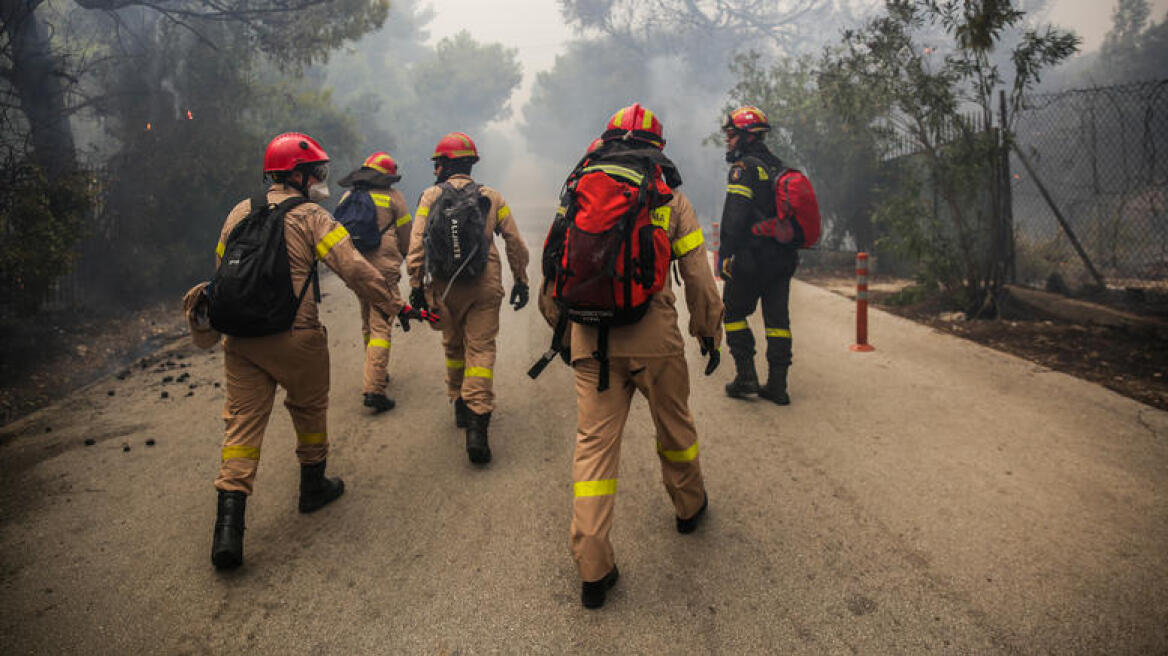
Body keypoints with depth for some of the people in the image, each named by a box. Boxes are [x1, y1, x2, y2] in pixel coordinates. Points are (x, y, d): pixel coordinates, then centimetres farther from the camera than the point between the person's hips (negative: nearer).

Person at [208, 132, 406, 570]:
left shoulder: (240, 212, 12)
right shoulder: (311, 217, -6)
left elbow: (220, 269, 17)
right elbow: (356, 270, -12)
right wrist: (393, 307, -2)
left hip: (238, 337, 5)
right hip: (293, 337, -5)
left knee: (243, 420, 6)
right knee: (309, 408, 18)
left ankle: (229, 524, -3)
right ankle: (314, 487, 36)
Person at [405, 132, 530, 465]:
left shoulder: (430, 197, 0)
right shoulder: (492, 198, 3)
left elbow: (416, 246, -6)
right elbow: (516, 245, 5)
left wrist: (416, 286, 0)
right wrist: (521, 281, 15)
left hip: (444, 288, 1)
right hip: (484, 288, -1)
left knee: (453, 346, 20)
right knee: (481, 349, -2)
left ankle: (461, 406, 35)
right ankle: (477, 426, -14)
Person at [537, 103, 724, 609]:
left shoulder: (578, 188, 9)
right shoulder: (669, 195, 3)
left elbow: (553, 267, 10)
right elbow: (696, 272, 3)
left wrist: (559, 329, 21)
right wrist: (709, 331, 15)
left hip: (589, 336, 2)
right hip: (652, 334, -1)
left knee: (594, 441, 4)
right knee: (674, 425, 21)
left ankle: (592, 569, 3)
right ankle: (689, 506, 45)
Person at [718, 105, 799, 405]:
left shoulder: (745, 168, -10)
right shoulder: (779, 167, 17)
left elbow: (734, 217, -18)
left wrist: (724, 254, -16)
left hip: (751, 257, -7)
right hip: (784, 257, 8)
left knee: (733, 313, 7)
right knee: (777, 317, 7)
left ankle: (746, 376, 4)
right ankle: (777, 385, 9)